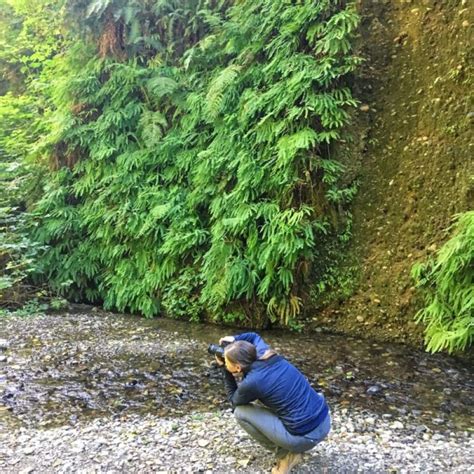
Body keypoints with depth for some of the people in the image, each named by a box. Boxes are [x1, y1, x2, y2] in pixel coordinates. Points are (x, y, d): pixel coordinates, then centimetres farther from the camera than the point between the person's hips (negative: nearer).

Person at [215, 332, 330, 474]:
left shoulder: (251, 382, -16)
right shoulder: (264, 354, 2)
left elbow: (234, 401, 8)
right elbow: (254, 337, 27)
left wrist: (226, 370, 10)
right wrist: (234, 339, 12)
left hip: (307, 436, -7)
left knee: (241, 412, 3)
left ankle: (287, 455, 8)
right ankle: (293, 447, 24)